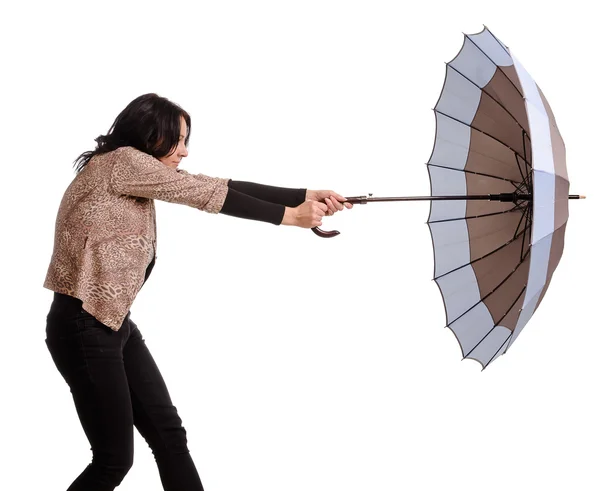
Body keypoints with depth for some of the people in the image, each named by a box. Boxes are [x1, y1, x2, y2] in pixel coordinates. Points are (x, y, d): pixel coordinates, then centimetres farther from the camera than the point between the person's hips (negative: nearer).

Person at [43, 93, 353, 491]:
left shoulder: (142, 173, 13)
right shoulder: (121, 161, -14)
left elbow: (223, 188, 6)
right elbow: (210, 195, -15)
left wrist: (306, 197, 0)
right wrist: (289, 216, -9)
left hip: (116, 323, 10)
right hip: (83, 326, -10)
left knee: (168, 433, 9)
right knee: (115, 457, -3)